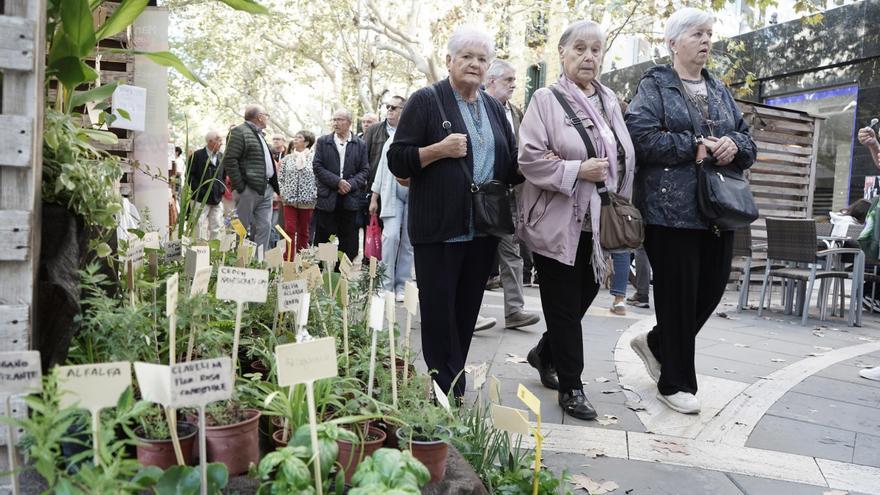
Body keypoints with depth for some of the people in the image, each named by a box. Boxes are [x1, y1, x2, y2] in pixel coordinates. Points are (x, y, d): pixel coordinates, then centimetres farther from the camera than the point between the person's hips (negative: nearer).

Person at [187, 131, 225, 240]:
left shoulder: (221, 157, 11)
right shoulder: (197, 155, -4)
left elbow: (224, 175, 20)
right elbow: (190, 175, -6)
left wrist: (222, 189, 5)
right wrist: (198, 190, -13)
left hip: (217, 199, 5)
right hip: (201, 200, -5)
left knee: (216, 229, 7)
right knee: (197, 226, -6)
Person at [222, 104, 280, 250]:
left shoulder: (259, 134, 20)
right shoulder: (239, 132, -8)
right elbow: (229, 161, -14)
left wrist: (273, 186, 14)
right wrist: (240, 187, -15)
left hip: (266, 189, 8)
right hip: (249, 189, -8)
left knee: (264, 227, 5)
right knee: (242, 228, -2)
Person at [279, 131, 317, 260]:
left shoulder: (313, 158, 0)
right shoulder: (287, 158, 9)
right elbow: (280, 177, 12)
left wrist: (314, 194, -8)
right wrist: (282, 192, 1)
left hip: (307, 200, -2)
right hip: (289, 199, 2)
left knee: (303, 232, 7)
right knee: (290, 230, -4)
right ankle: (289, 260, -1)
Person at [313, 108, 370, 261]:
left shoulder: (360, 144, 10)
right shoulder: (322, 142, 8)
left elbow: (364, 170, 5)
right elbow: (317, 167, 0)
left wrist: (351, 184, -11)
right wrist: (337, 182, -12)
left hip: (350, 199, 1)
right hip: (327, 198, 0)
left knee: (348, 244, 1)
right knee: (323, 240, 2)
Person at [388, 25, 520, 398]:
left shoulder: (494, 108, 15)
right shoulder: (426, 101, -2)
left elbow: (512, 165, 18)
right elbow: (397, 161, -5)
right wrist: (439, 150, -20)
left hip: (483, 230, 6)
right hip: (439, 229, -5)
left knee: (467, 313, 12)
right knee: (439, 314, 0)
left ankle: (454, 390, 25)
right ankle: (447, 394, 11)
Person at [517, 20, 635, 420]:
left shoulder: (609, 101, 12)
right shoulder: (545, 100, -6)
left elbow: (626, 156, 15)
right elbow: (530, 159, -14)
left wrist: (619, 207, 2)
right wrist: (578, 170, -18)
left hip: (596, 222, 6)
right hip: (557, 222, -6)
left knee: (585, 295, 13)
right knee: (564, 304, 2)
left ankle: (545, 353, 38)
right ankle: (570, 386, 14)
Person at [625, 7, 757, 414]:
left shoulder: (719, 90, 20)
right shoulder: (655, 86, 0)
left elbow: (748, 142, 19)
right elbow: (642, 137, -15)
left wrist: (734, 145, -4)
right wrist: (696, 147, -15)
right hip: (672, 209, -7)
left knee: (711, 289, 9)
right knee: (678, 295, -1)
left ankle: (655, 342, 33)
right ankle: (675, 383, 15)